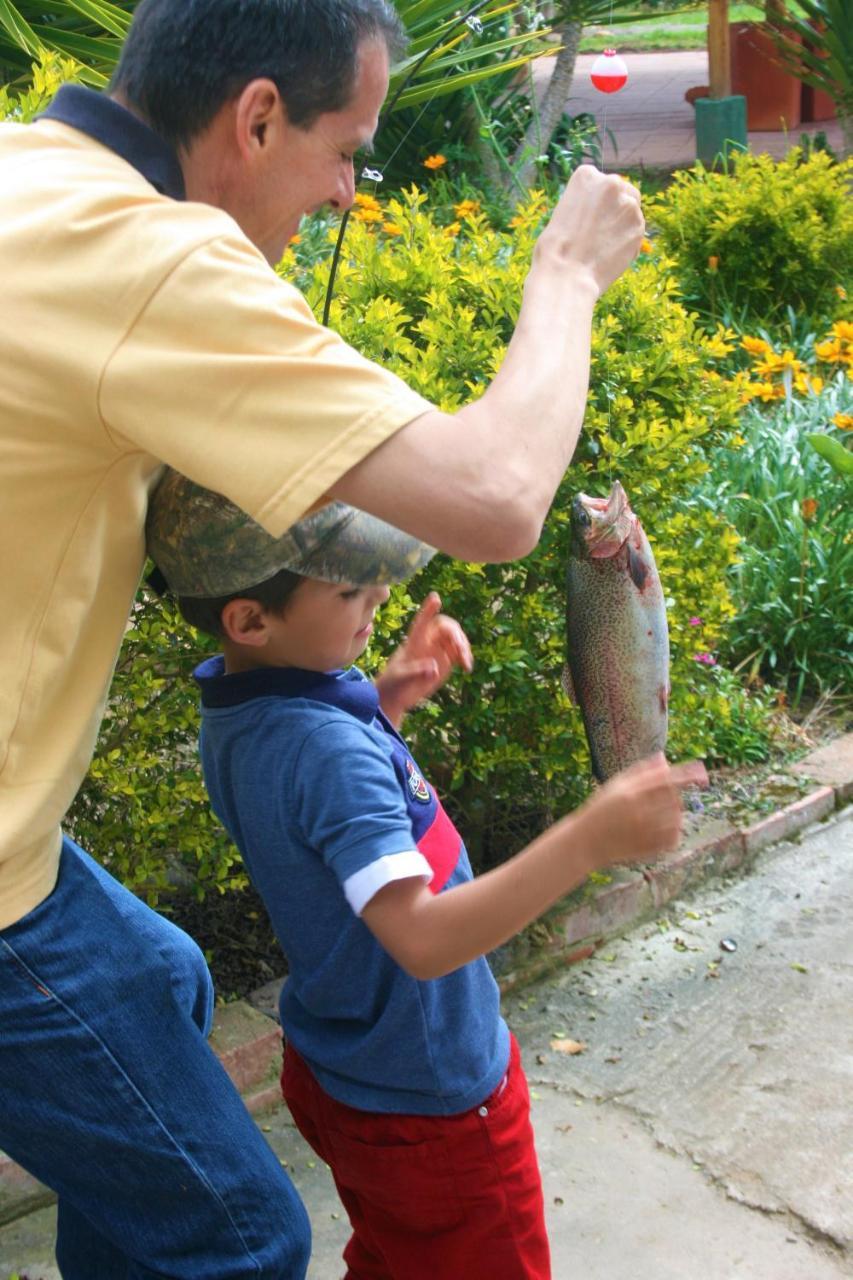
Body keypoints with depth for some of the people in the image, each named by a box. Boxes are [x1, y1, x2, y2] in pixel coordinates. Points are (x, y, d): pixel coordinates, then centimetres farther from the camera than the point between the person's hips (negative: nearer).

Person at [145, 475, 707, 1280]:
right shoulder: (325, 749, -35)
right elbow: (423, 939, -42)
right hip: (431, 1101, -8)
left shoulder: (235, 709, -5)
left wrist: (384, 699, -1)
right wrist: (589, 840, -48)